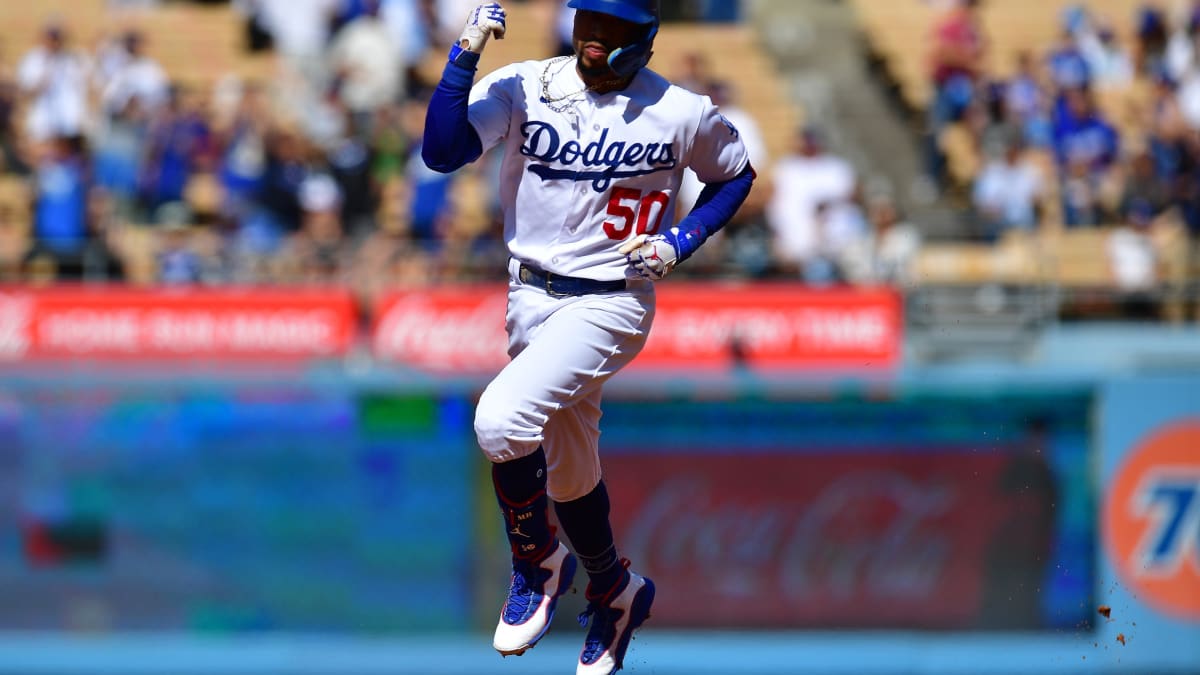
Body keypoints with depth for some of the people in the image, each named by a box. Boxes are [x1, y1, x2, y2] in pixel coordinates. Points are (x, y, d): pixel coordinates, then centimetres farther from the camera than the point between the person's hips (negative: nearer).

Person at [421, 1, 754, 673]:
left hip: (610, 305, -4)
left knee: (503, 418, -27)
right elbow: (441, 151, -19)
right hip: (531, 298, 5)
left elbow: (736, 174, 9)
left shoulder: (682, 114, -10)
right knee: (567, 473, 18)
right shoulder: (522, 88, -7)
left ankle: (539, 561, -2)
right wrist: (465, 55, -27)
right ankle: (615, 592, 44)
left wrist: (680, 242, -6)